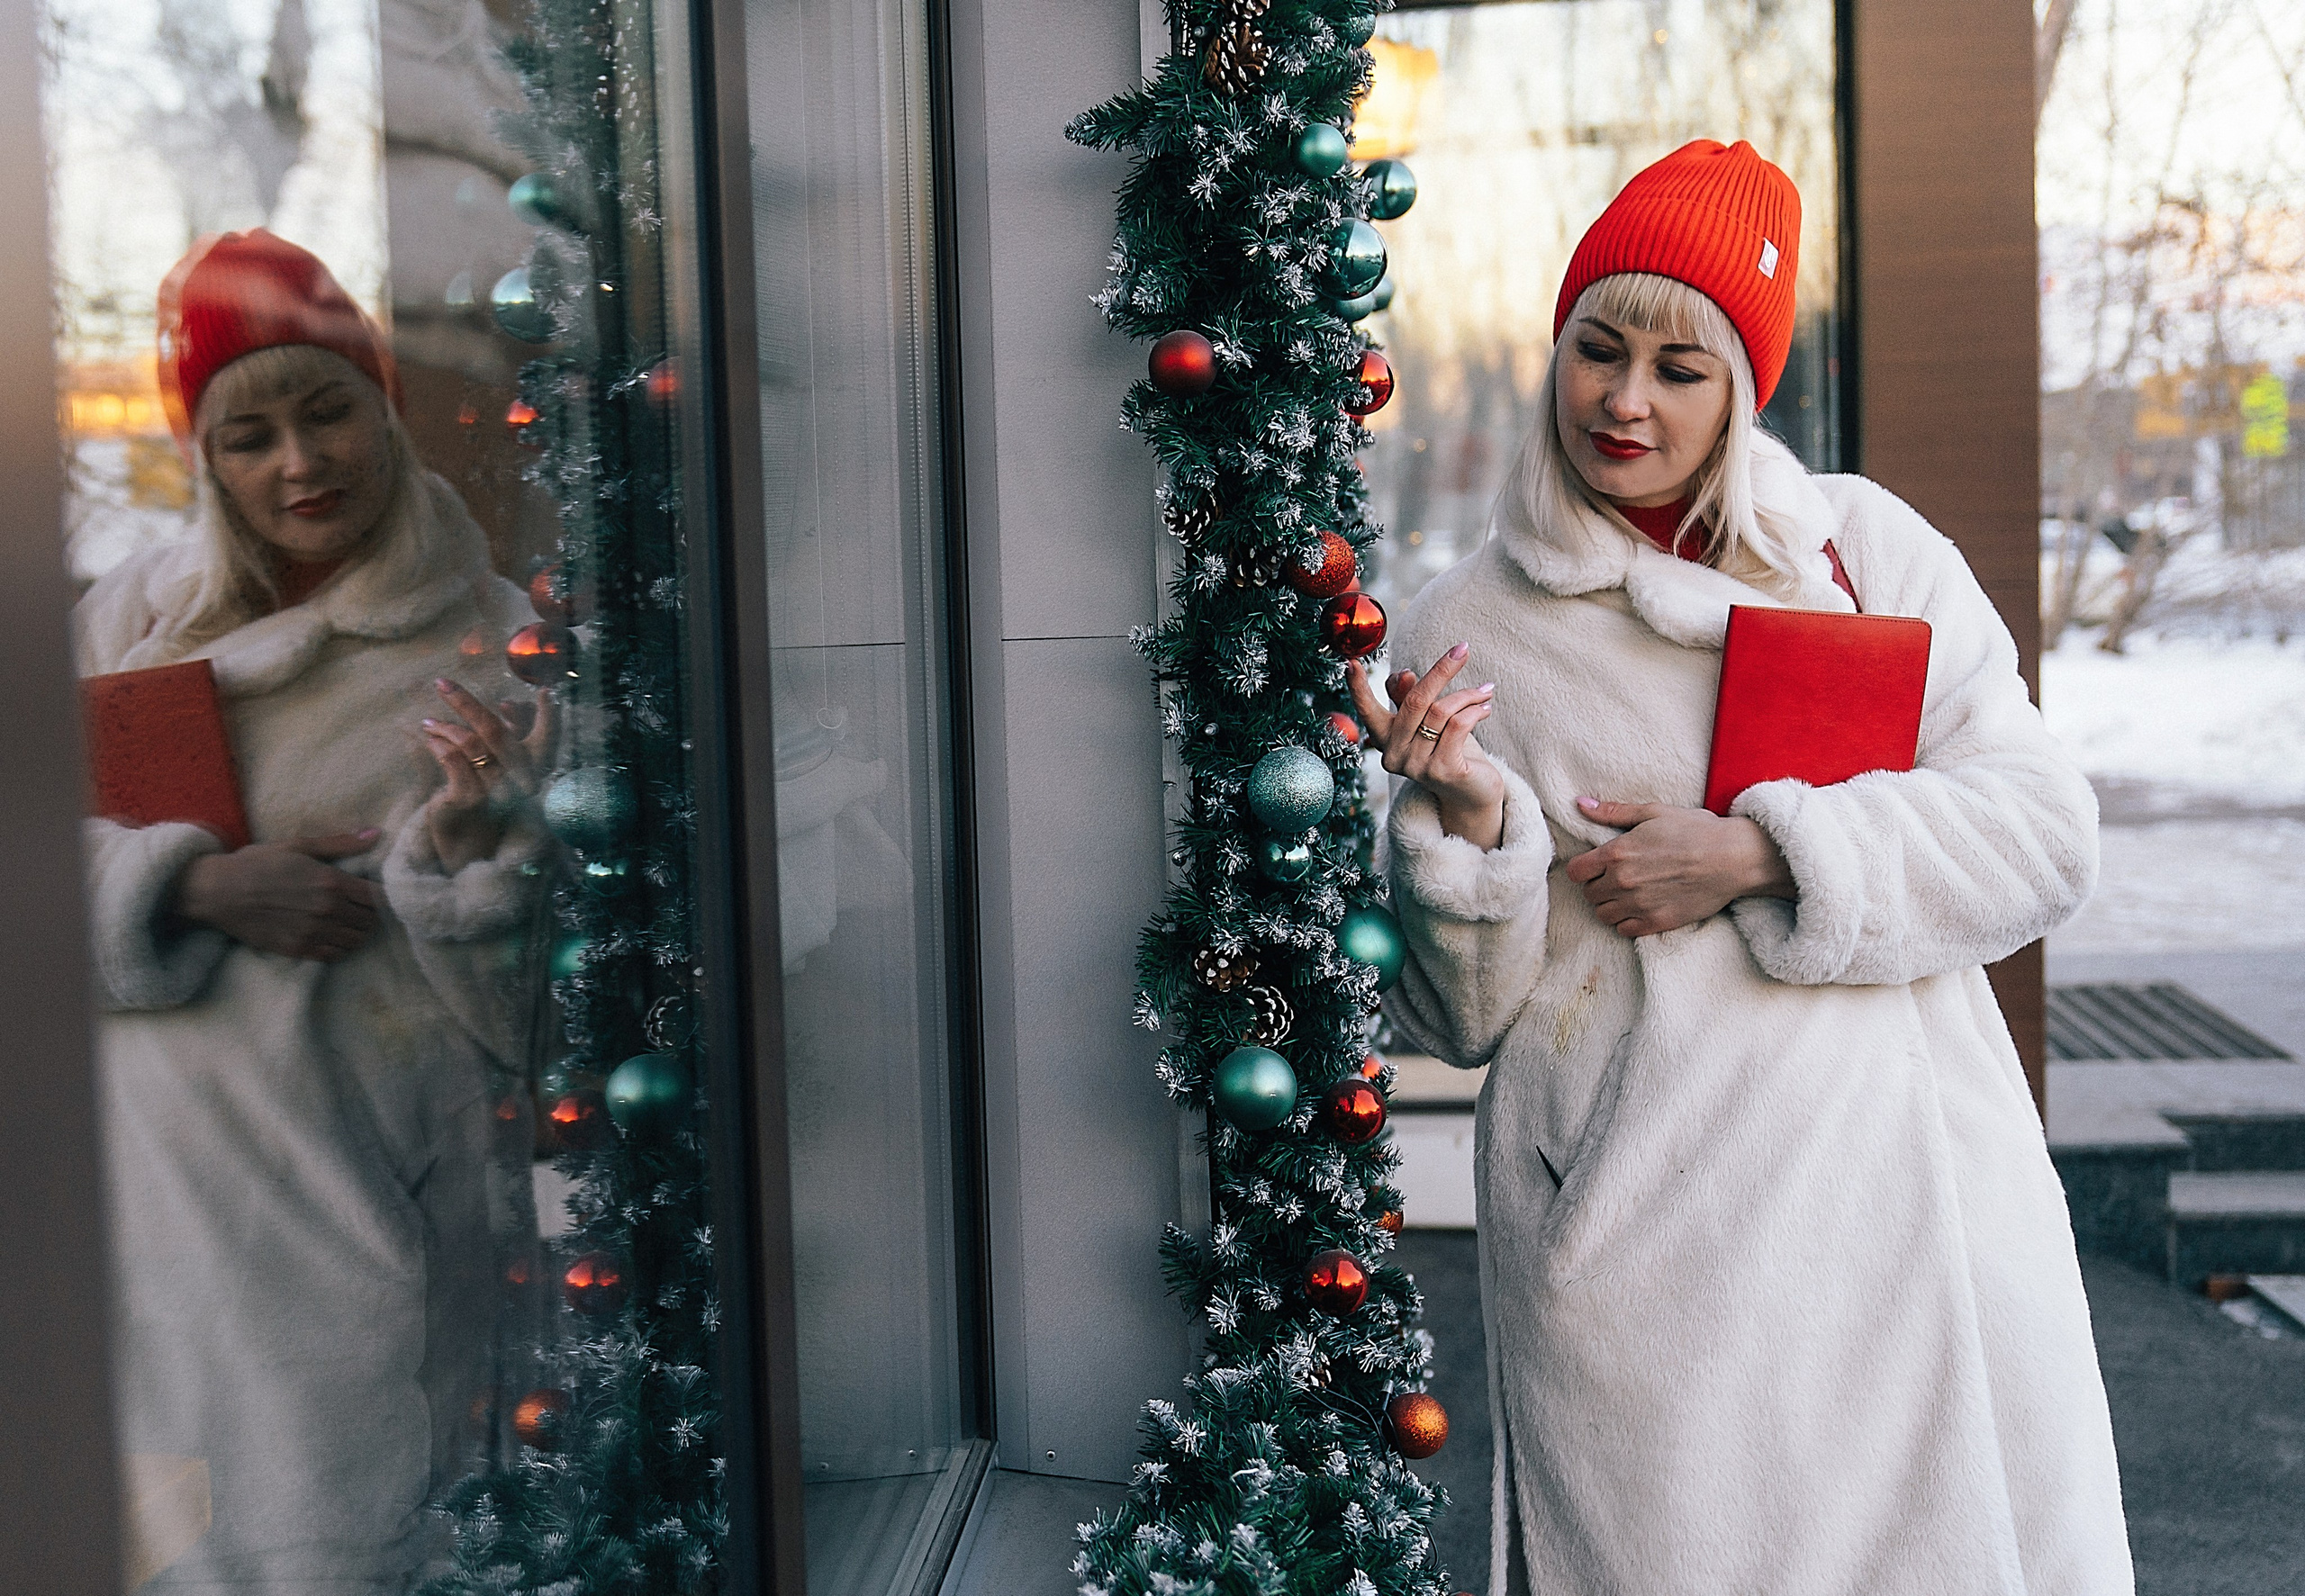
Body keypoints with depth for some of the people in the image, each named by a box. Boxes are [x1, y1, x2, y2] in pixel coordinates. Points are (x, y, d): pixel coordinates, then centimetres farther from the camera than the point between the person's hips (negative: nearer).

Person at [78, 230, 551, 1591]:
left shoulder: (493, 644, -1)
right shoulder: (139, 614, 8)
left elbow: (519, 968, -4)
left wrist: (465, 835, -24)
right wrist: (196, 884, -11)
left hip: (371, 1165, -2)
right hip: (166, 1156, 3)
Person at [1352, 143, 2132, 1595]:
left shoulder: (1867, 546, 6)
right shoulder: (1473, 628, 3)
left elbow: (2041, 826, -1)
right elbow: (1466, 1015, 2)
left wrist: (1764, 853, -12)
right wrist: (1465, 821, -17)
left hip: (1906, 1189, 2)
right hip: (1639, 1237, -1)